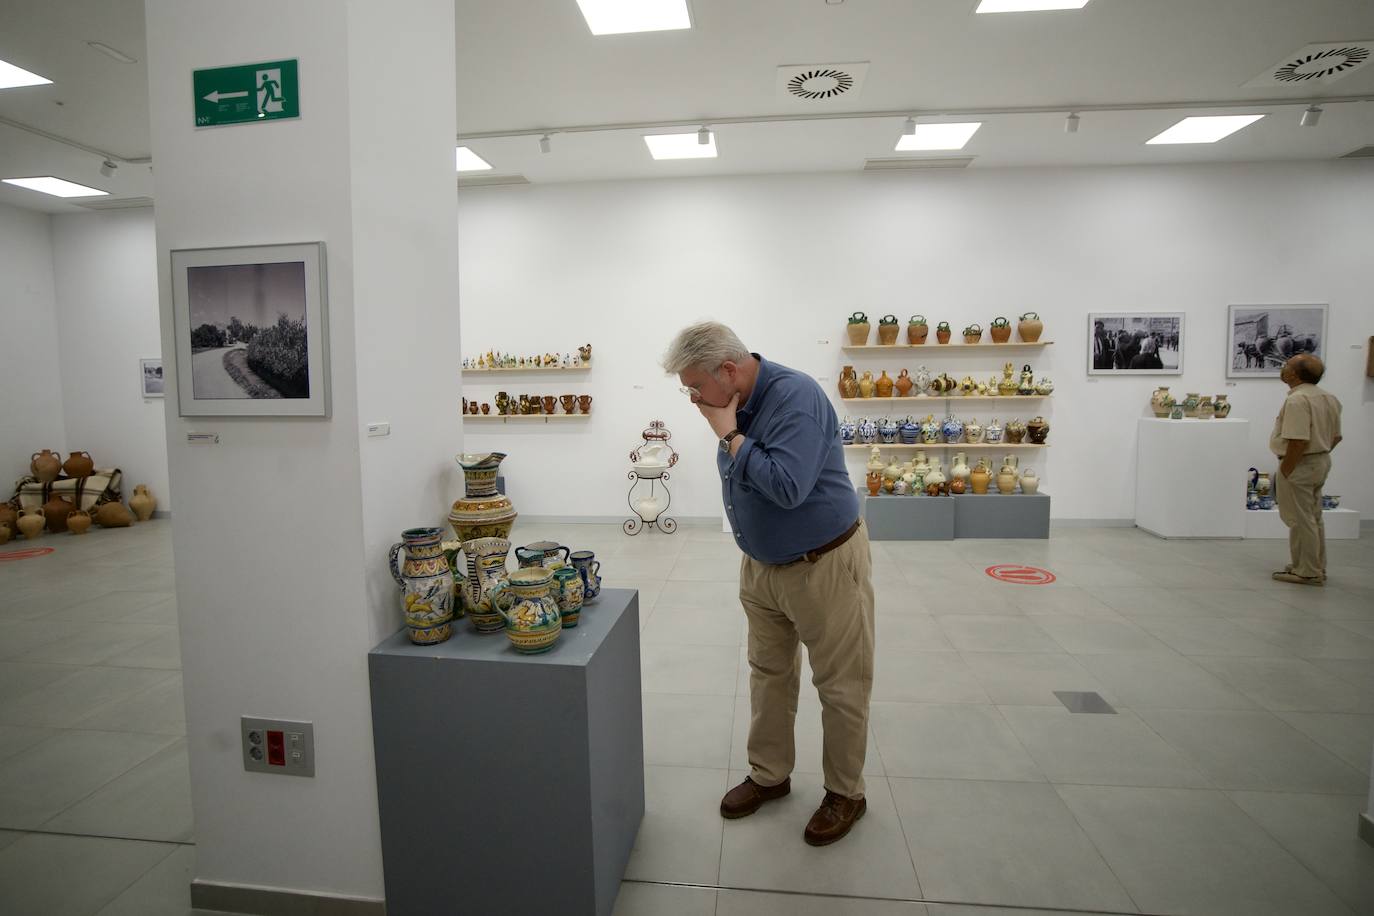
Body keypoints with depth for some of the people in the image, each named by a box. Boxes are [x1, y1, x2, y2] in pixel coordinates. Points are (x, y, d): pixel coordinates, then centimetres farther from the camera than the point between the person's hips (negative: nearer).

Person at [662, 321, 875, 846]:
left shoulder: (795, 397, -25)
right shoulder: (735, 404, 0)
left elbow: (786, 487, -35)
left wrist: (729, 435, -25)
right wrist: (752, 552, 16)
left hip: (824, 566, -8)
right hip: (762, 565, 8)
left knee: (841, 686, 9)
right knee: (768, 675, 19)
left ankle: (845, 793, 28)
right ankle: (769, 775, 37)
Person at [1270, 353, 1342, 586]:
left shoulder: (1297, 400, -22)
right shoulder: (1329, 398, 10)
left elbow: (1298, 441, -27)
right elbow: (1336, 436, 16)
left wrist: (1285, 472, -19)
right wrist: (1320, 455, 22)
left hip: (1300, 464, -10)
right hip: (1321, 462, 10)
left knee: (1300, 520, -2)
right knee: (1313, 518, 18)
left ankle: (1307, 572, 5)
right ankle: (1316, 568, 28)